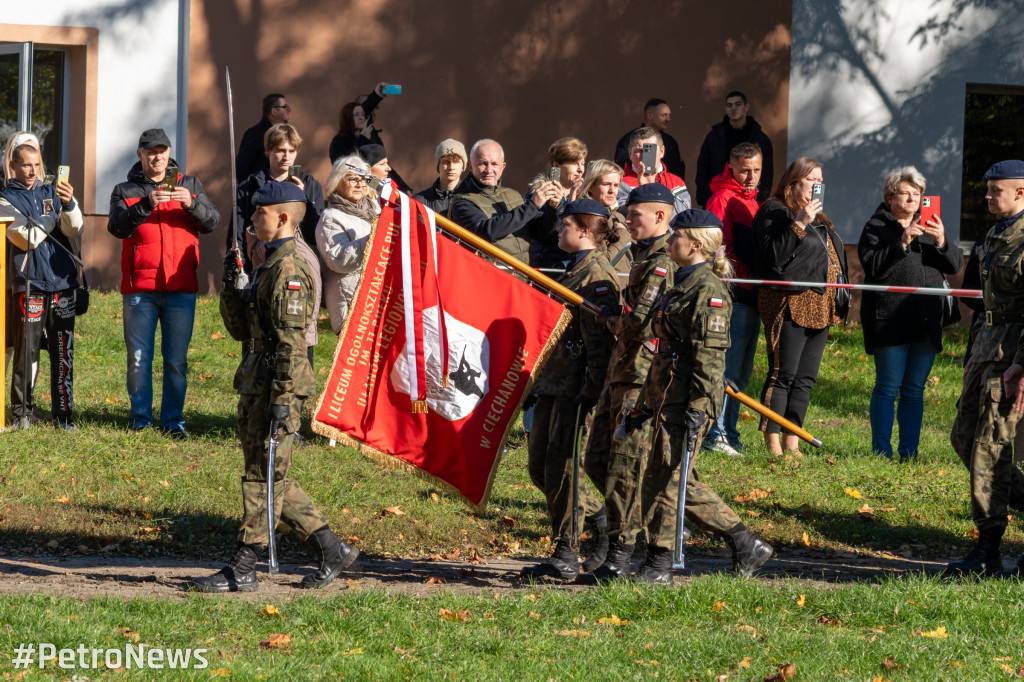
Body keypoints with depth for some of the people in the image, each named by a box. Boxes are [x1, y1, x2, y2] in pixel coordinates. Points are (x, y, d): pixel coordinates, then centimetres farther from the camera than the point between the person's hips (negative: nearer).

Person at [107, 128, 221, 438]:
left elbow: (212, 222, 2)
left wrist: (191, 204, -17)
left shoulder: (190, 186, 13)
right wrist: (147, 203, -23)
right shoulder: (125, 191, 8)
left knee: (177, 359, 1)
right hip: (139, 288, -1)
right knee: (139, 357, 1)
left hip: (180, 287, 1)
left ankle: (174, 420, 8)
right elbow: (117, 227, -9)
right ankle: (140, 418, 12)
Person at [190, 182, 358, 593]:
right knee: (270, 480, 13)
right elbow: (240, 329, 22)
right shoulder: (268, 266, 17)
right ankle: (332, 550, 18)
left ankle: (242, 571, 0)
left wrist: (281, 398, -22)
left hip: (277, 387, -10)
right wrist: (230, 285, 8)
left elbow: (292, 341, -19)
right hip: (256, 387, 10)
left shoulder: (288, 270, -14)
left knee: (263, 477, -4)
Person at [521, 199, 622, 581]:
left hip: (575, 389, -10)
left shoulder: (597, 276, -13)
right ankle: (602, 518, 23)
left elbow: (601, 342, -18)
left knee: (560, 469, -6)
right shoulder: (575, 270, 18)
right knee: (539, 467, 12)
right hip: (553, 384, 10)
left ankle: (566, 559, 1)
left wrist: (588, 394, -22)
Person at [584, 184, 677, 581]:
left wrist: (613, 321, -3)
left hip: (642, 377, -10)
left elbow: (642, 324, -22)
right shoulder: (644, 257, 19)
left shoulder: (662, 265, -14)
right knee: (597, 460, 11)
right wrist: (620, 321, 14)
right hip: (620, 371, 10)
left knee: (623, 467, -7)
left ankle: (620, 555, -2)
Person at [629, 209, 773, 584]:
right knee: (682, 483, 12)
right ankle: (745, 545, 18)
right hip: (668, 396, 10)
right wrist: (646, 403, 24)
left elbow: (710, 353, -17)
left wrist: (697, 407, -22)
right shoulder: (681, 286, 18)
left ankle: (658, 566, 2)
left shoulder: (708, 290, -12)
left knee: (663, 478, -6)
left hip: (689, 399, -10)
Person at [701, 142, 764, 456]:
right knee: (729, 369, -8)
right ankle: (716, 434, -5)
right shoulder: (723, 198, -8)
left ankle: (728, 432, 16)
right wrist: (749, 279, -17)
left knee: (742, 372, 11)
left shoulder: (752, 200, 21)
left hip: (752, 298, 9)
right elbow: (722, 249, -15)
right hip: (734, 295, -9)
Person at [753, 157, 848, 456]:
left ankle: (792, 442, 10)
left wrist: (837, 304, 20)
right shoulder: (775, 212, -5)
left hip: (819, 307, 8)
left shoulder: (818, 216, 21)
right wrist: (800, 224, -24)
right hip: (790, 305, -8)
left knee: (806, 378, 7)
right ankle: (773, 443, -9)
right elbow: (773, 254, -17)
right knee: (783, 374, -10)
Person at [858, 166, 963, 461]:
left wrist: (941, 243, -11)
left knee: (915, 389, 6)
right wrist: (902, 243, -21)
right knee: (888, 387, -5)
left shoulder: (929, 226, 17)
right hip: (890, 321, -5)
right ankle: (881, 451, -1)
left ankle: (909, 452, 10)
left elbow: (955, 265, 8)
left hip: (926, 322, 5)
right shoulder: (876, 227, 2)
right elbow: (873, 267, -13)